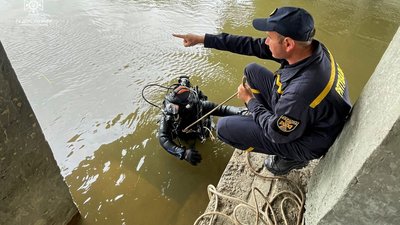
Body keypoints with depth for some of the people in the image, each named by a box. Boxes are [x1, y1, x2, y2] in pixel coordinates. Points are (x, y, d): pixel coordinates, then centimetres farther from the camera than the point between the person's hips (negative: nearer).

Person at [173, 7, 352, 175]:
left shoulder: (302, 91, -41)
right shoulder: (309, 46, -17)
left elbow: (277, 133, -24)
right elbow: (253, 45, -10)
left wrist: (250, 101, -10)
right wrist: (203, 39, -6)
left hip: (306, 141, -7)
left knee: (224, 127, -8)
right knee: (252, 71, 3)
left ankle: (291, 157, 7)